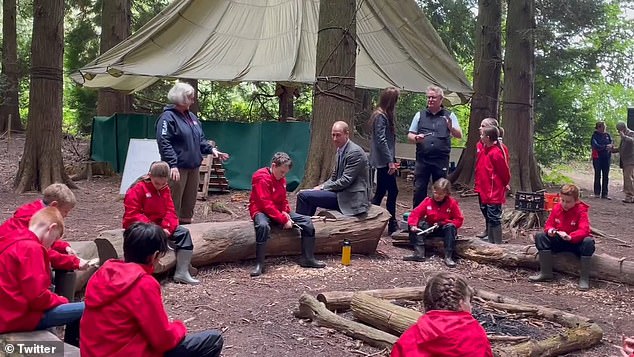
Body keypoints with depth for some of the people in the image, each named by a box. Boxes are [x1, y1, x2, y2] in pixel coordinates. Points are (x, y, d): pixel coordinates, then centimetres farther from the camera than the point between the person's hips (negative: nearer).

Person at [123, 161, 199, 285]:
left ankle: (182, 273, -12)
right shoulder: (137, 189, -13)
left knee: (184, 232, -9)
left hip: (161, 225, 6)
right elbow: (132, 214, -18)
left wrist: (167, 227, -16)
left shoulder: (165, 189, 6)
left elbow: (170, 211, 3)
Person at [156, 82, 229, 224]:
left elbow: (200, 139, 23)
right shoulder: (168, 117, -10)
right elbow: (164, 143, -18)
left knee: (190, 201, 15)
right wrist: (172, 165, -25)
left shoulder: (192, 117, 17)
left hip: (193, 167, 8)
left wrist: (211, 149, 6)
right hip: (178, 167, -8)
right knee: (174, 203, -4)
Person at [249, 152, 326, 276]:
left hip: (279, 212, 8)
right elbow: (266, 204, -24)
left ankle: (308, 258, 1)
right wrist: (283, 220, -25)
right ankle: (259, 264, -35)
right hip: (262, 211, -8)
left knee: (307, 221, -4)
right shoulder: (262, 179, -19)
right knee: (263, 226, -43)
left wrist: (285, 212, -7)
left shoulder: (281, 179, 8)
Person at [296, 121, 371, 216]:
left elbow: (345, 181, -20)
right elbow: (335, 178, 19)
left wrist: (322, 187, -12)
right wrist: (321, 187, 2)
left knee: (303, 195, -15)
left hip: (351, 198, -10)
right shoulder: (341, 150, 12)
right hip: (342, 193, 10)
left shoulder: (355, 152, -17)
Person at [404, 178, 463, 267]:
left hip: (444, 229, -3)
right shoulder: (428, 201, -4)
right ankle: (419, 253, -32)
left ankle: (448, 257, -36)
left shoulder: (452, 203, -8)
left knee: (450, 227, -34)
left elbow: (459, 220, -8)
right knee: (418, 225, -21)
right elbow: (416, 213, -10)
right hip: (429, 229, 3)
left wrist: (443, 222, -21)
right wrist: (413, 225, -30)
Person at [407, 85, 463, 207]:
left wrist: (451, 128, -21)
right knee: (419, 189, 1)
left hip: (441, 160, -1)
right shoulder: (420, 115, 10)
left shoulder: (449, 116, 7)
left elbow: (459, 135, 1)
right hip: (422, 159, 1)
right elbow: (410, 135, 12)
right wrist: (416, 138, -12)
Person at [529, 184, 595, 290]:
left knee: (588, 242, -36)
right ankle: (546, 273, -15)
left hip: (576, 243, -4)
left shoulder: (581, 211, -15)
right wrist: (550, 230, -23)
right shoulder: (557, 208, -2)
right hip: (558, 242, 5)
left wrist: (569, 237, -46)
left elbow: (584, 231, -28)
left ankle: (584, 278, -27)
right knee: (540, 236, -17)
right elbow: (548, 224, 3)